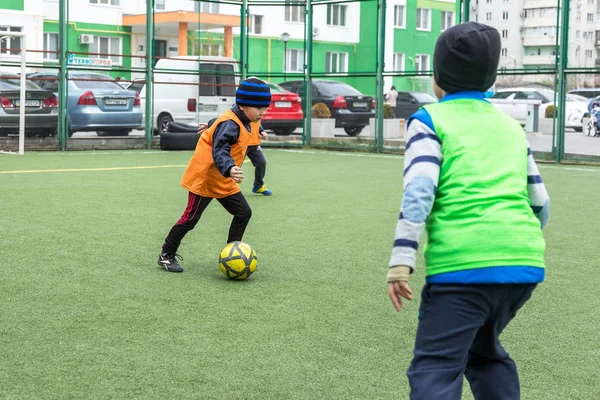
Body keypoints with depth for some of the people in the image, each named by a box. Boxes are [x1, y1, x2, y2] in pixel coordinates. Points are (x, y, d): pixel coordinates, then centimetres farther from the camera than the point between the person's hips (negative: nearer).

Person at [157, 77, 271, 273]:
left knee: (243, 213, 5)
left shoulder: (247, 120, 2)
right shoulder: (229, 124, -27)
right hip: (204, 177, -9)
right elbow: (219, 152, -40)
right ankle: (166, 255, 14)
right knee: (191, 218, -1)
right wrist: (230, 169, -56)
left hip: (224, 182, 9)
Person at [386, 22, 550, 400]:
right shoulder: (511, 126, 21)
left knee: (435, 369, -4)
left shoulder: (430, 119, 5)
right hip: (525, 262, 6)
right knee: (485, 350, 28)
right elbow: (540, 202, 23)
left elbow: (419, 191, -10)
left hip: (464, 264, -6)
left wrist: (401, 261, -12)